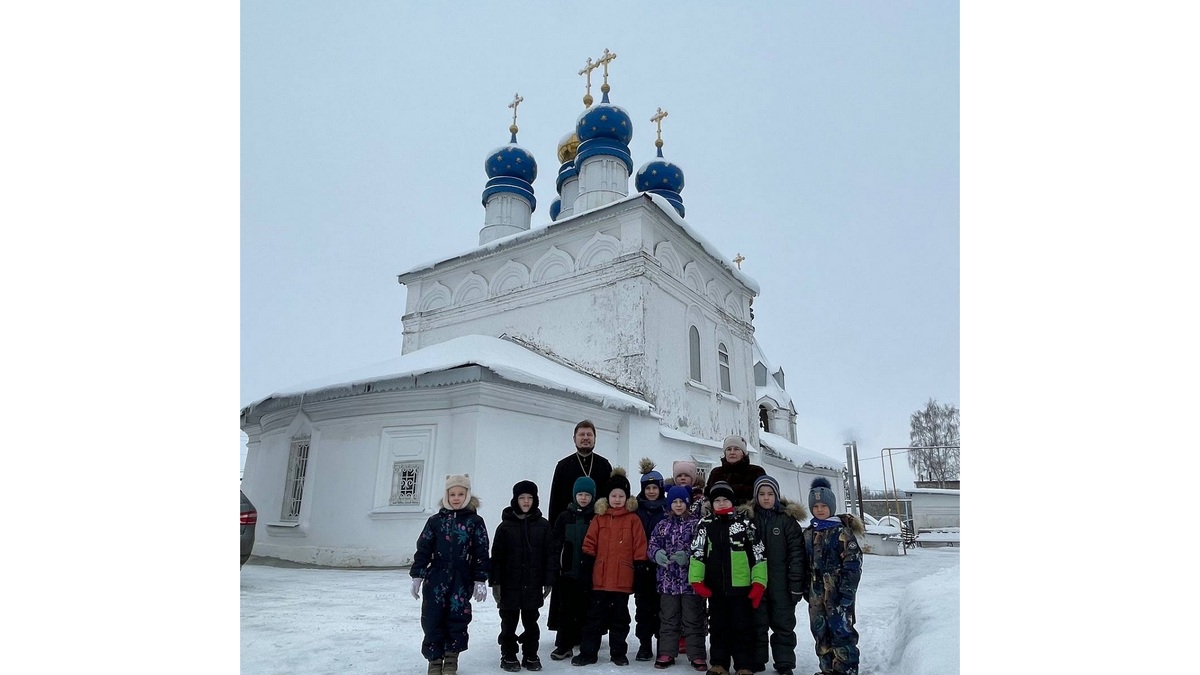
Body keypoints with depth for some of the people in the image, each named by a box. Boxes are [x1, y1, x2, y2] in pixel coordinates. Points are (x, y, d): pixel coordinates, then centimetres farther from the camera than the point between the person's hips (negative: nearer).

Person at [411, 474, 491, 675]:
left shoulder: (475, 521, 0)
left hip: (462, 581, -1)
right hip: (436, 579, 1)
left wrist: (480, 580, -5)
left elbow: (481, 553, -1)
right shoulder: (435, 520, 4)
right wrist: (417, 576, 0)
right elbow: (423, 549, 5)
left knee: (457, 619, 2)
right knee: (432, 620, 1)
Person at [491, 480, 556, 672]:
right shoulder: (505, 525, -4)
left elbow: (549, 554, 2)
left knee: (531, 622, 13)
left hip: (533, 585, 1)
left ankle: (531, 656, 27)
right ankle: (508, 656, 24)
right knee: (509, 623, 9)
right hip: (510, 584, -1)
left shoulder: (543, 525, 0)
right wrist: (495, 582, -7)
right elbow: (496, 556, -3)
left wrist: (548, 581, 0)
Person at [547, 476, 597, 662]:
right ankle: (563, 645, 13)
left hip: (588, 572, -1)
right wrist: (555, 566, -3)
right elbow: (555, 543, 3)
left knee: (586, 609, 8)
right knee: (566, 609, 4)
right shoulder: (565, 517, 3)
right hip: (568, 571, 1)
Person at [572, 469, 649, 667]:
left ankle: (618, 652, 26)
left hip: (623, 579, -1)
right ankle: (588, 652, 19)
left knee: (620, 617, 12)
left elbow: (640, 547, 0)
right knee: (595, 616, 9)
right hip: (600, 577, 1)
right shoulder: (599, 518, 3)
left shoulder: (633, 519, -1)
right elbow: (589, 545, 4)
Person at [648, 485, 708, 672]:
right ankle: (666, 653, 21)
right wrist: (657, 554, -17)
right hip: (668, 580, 3)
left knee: (693, 619, 5)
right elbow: (652, 545, 5)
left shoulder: (697, 523, -2)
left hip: (691, 579, -3)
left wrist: (688, 556, -23)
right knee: (668, 619, 11)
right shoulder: (663, 525, 8)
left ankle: (697, 656, 15)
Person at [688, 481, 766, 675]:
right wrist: (697, 580, -7)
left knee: (743, 627, 7)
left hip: (741, 586, -2)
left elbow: (758, 553, -1)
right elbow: (697, 553, 2)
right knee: (718, 627, 13)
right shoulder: (705, 524, 2)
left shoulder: (745, 522, -2)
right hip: (715, 587, 2)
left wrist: (759, 583, -6)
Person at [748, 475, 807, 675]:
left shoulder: (787, 519, -5)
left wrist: (797, 583, -10)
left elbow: (796, 553, -7)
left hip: (781, 583, -2)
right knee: (757, 624, 13)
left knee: (783, 625, 10)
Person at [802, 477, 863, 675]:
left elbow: (853, 563, -11)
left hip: (838, 592, -6)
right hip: (817, 593, 6)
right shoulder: (808, 534, 10)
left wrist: (847, 591, -15)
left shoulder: (842, 531, -8)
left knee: (841, 632, -4)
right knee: (820, 632, 12)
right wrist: (806, 590, 13)